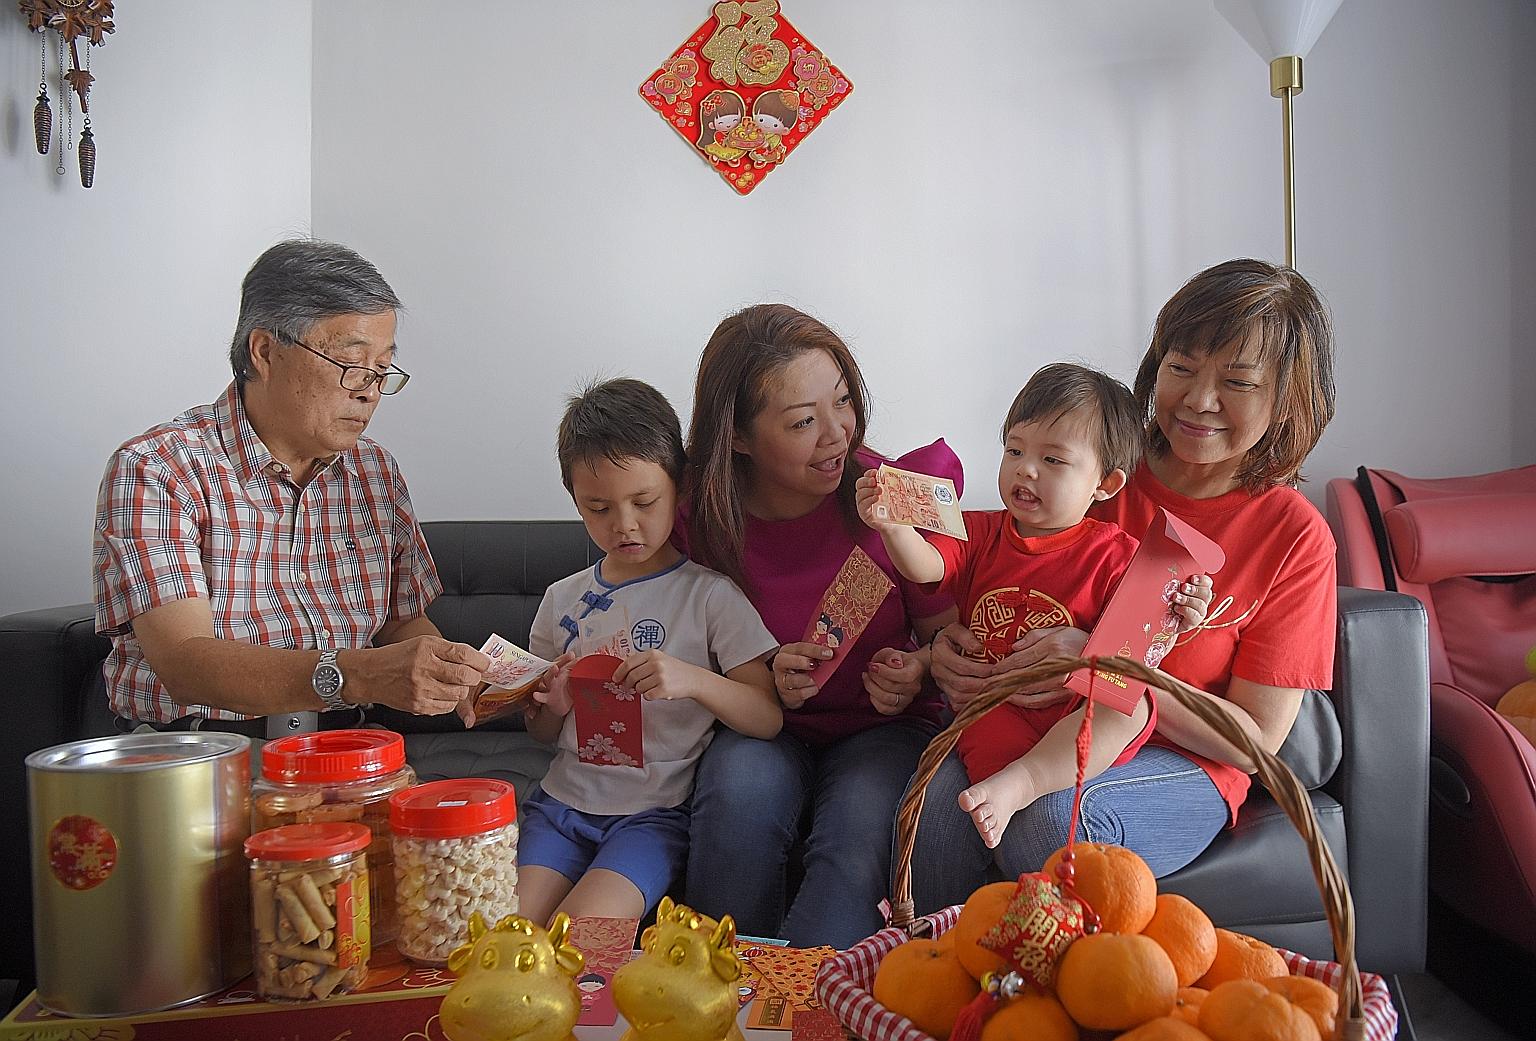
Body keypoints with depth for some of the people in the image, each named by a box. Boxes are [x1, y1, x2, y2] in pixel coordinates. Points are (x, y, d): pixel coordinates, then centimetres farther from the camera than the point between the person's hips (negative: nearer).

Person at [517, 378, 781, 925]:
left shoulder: (708, 596, -3)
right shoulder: (562, 600, 11)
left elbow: (769, 717, -8)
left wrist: (694, 680, -26)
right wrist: (552, 706, -5)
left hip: (656, 812, -4)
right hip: (561, 801, 4)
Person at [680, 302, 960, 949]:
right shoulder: (701, 521, -9)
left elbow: (947, 635, 1)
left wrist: (916, 672, -21)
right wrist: (768, 683, -17)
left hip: (881, 729, -1)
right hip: (764, 732, 1)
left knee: (860, 831, -33)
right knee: (740, 794, -32)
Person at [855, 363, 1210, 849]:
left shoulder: (1113, 554, 2)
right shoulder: (981, 534, 10)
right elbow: (924, 566, -8)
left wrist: (1168, 618, -23)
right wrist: (892, 525, -28)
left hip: (1078, 717, -1)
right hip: (994, 712, 2)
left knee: (1131, 705, -32)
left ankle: (1018, 781, -38)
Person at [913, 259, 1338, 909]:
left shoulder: (1293, 535, -6)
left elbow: (1255, 740, -7)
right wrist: (952, 646, -14)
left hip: (1183, 767, -2)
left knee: (1053, 813, -35)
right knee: (939, 796, -30)